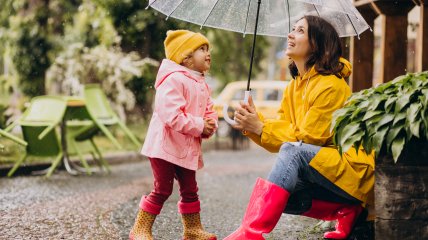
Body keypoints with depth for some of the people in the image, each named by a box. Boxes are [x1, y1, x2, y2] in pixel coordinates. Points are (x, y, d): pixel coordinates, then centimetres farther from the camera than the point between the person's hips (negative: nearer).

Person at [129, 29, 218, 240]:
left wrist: (210, 126, -7)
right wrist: (199, 126, -20)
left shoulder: (202, 85, 13)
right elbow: (171, 114, -27)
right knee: (162, 190, -4)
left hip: (188, 149, 9)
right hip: (166, 146, -8)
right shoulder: (173, 79, -17)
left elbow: (210, 111, 17)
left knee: (190, 190, 14)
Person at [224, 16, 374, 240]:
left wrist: (260, 127, -19)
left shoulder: (330, 86, -15)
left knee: (292, 151, -31)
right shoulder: (293, 87, 10)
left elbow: (307, 137, -18)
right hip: (321, 170, 8)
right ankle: (345, 210, -4)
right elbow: (283, 130, 4)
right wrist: (252, 125, -14)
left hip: (354, 170, -8)